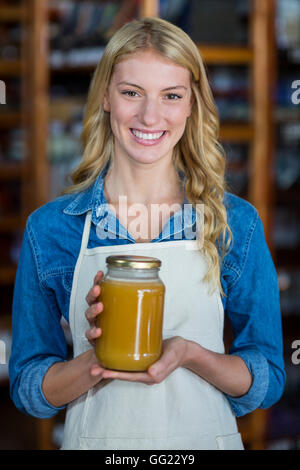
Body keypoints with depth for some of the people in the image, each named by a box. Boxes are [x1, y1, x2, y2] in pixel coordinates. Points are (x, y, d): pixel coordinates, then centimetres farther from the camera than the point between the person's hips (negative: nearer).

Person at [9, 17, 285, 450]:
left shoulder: (237, 224, -7)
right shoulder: (49, 228, -7)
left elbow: (268, 380, -4)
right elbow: (28, 389, -4)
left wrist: (190, 355, -21)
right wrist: (97, 359, -22)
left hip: (205, 438, 0)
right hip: (96, 438, 0)